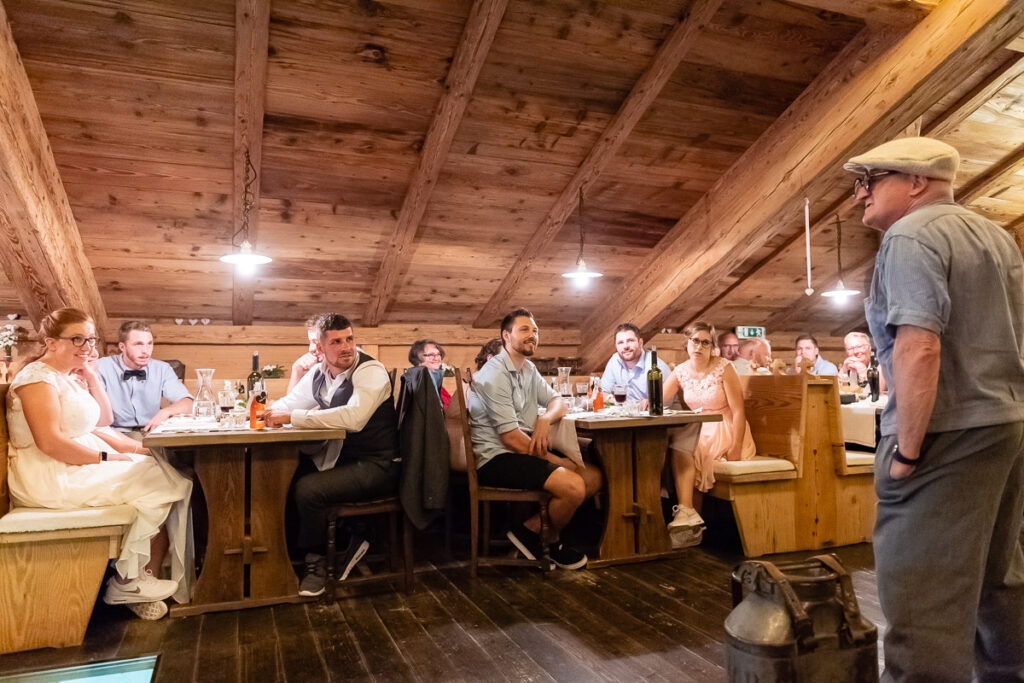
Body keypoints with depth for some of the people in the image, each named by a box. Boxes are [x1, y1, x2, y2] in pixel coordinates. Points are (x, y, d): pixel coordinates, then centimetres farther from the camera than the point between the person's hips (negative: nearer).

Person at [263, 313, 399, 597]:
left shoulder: (371, 371, -17)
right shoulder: (318, 375, 8)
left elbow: (354, 418, -34)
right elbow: (288, 404, 16)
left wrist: (292, 417, -29)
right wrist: (270, 413, -10)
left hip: (375, 467, -8)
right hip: (339, 460, 8)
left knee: (308, 488, -24)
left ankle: (315, 564, 1)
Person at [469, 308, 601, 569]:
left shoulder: (529, 369, 14)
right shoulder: (495, 374, -15)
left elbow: (558, 402, 18)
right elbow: (511, 438, -19)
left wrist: (545, 419, -8)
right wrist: (558, 461, -14)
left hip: (524, 450, 10)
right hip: (495, 457, -9)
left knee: (593, 477, 0)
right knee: (573, 486, -25)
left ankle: (531, 528, 2)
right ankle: (552, 542, 6)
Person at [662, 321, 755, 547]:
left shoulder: (723, 367, -8)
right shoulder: (680, 372, 5)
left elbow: (738, 411, -11)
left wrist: (736, 447, -20)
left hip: (725, 429, -4)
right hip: (697, 428, 4)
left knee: (681, 446, -29)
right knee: (671, 441, -27)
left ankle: (687, 513, -24)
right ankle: (689, 515, -27)